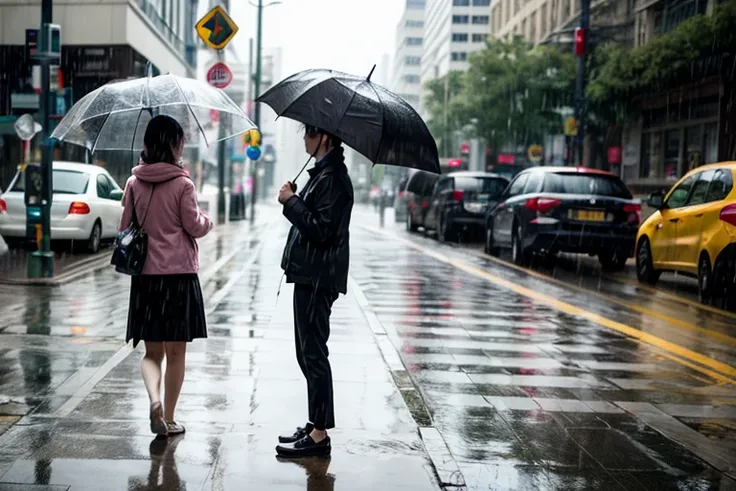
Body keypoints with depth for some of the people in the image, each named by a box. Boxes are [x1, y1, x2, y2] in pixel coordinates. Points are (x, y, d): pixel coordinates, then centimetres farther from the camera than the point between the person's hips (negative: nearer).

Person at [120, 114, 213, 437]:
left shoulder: (134, 183, 2)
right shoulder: (182, 184, -10)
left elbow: (125, 226, 9)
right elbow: (195, 227, -7)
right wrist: (206, 220, 15)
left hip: (145, 276, 3)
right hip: (180, 274, -3)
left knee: (152, 351, 12)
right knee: (176, 353, 9)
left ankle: (154, 399, -15)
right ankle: (169, 419, 15)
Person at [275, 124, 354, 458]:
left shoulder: (331, 179, -17)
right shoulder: (325, 173, 16)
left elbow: (320, 229, -24)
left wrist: (291, 201, -17)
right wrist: (293, 201, 10)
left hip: (317, 279, -11)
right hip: (312, 276, 11)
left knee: (313, 354, -6)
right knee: (310, 353, 16)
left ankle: (319, 435, 0)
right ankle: (316, 425, 25)